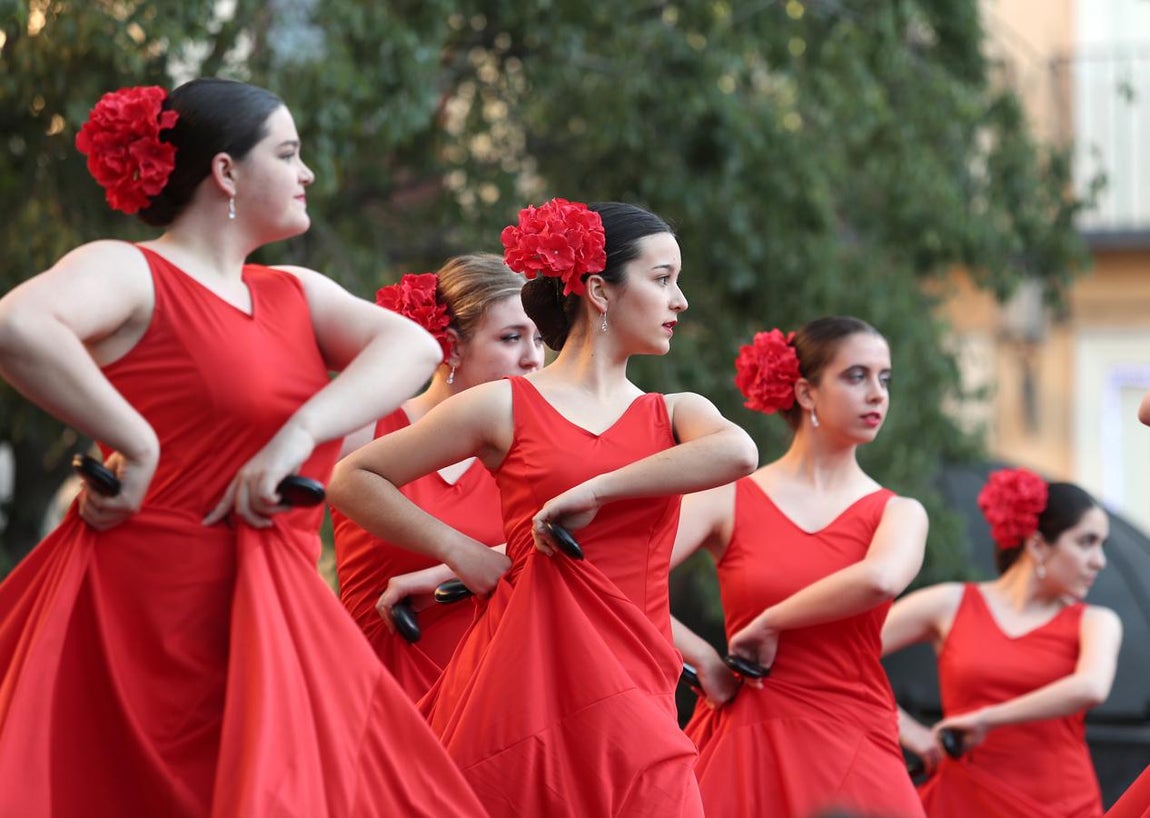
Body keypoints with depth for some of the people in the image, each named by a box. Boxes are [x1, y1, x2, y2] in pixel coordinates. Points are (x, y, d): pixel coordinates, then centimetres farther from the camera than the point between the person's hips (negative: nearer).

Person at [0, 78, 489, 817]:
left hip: (271, 619, 7)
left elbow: (413, 345, -2)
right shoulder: (129, 273, -5)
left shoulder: (295, 293, 15)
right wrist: (135, 447, -21)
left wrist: (300, 432, -18)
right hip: (143, 612, -6)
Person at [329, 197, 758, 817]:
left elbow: (736, 453, -11)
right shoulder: (506, 408, 5)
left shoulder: (674, 413, 14)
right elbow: (352, 479, 9)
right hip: (525, 675, -3)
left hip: (630, 691, 3)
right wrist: (459, 550, 1)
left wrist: (593, 491, -15)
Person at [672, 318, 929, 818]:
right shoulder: (730, 499, 3)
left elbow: (879, 581, -19)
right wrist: (705, 661, -6)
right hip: (746, 745, -1)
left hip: (852, 756, 1)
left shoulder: (898, 514, 5)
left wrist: (769, 625, -13)